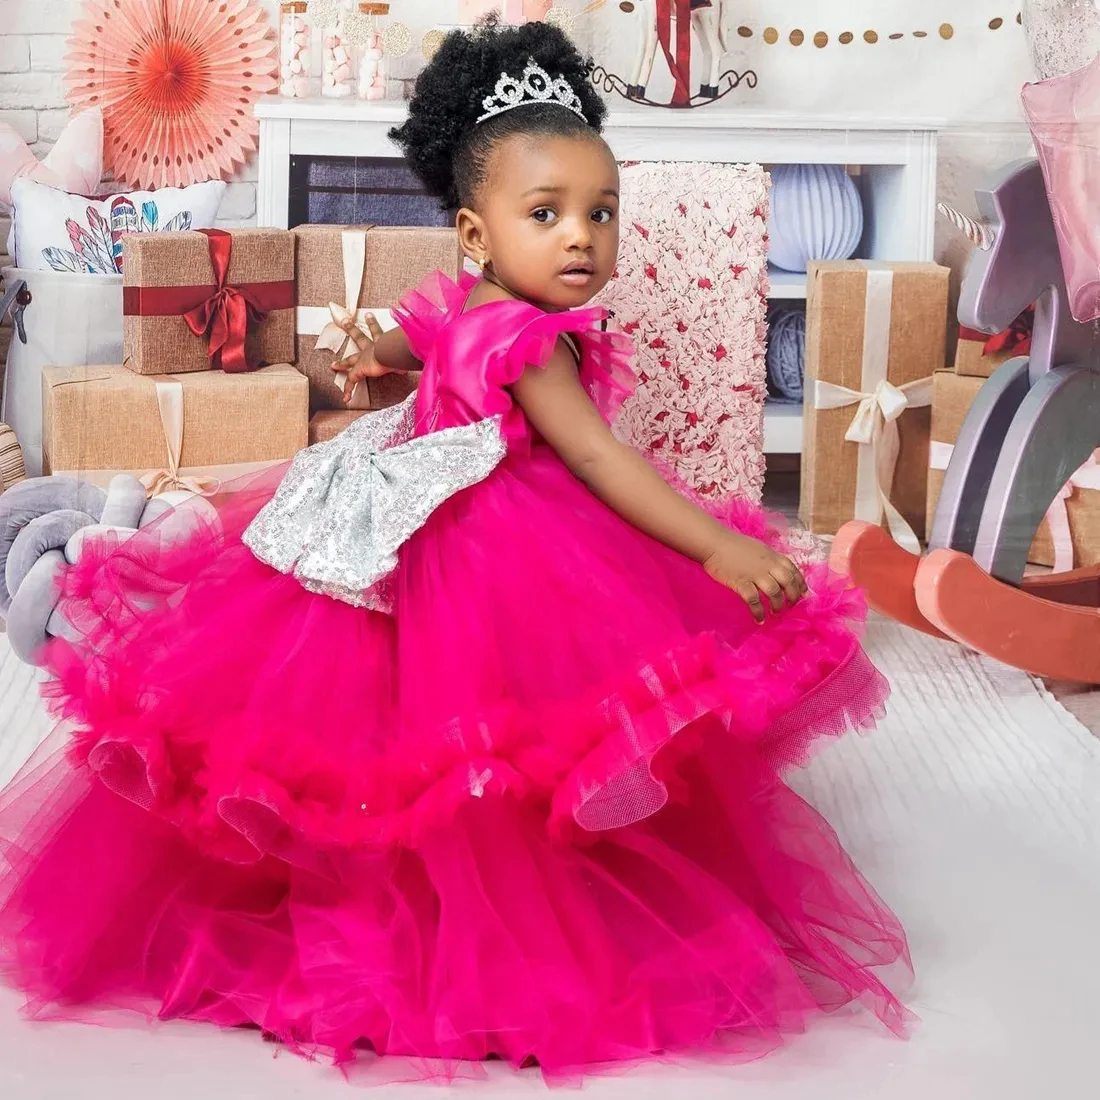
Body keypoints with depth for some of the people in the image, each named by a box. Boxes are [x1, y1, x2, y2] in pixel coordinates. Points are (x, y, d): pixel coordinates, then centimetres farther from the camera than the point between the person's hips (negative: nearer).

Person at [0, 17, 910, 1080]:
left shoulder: (461, 308, 6)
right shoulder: (530, 339, -23)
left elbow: (412, 335, 27)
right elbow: (597, 457, -29)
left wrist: (378, 351, 50)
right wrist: (720, 545, -33)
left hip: (391, 534, 11)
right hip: (487, 559, -11)